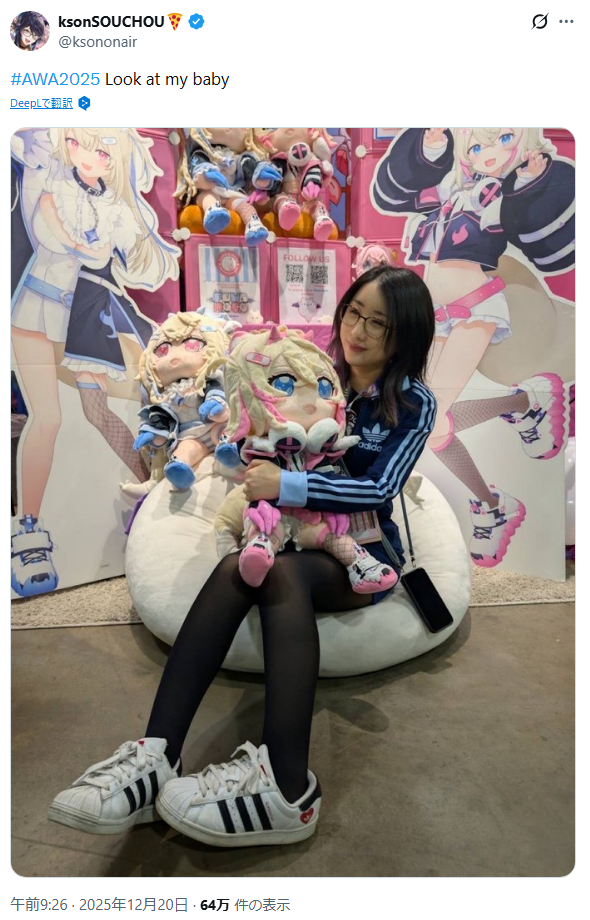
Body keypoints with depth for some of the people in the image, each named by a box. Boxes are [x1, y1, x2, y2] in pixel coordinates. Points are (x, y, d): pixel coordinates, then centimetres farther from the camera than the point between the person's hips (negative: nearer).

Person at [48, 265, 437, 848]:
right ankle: (156, 756, -36)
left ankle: (287, 790, -40)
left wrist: (284, 485, -25)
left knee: (281, 572, -36)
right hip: (295, 538, 3)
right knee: (235, 568, -31)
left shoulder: (413, 404, -1)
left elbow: (379, 488, -16)